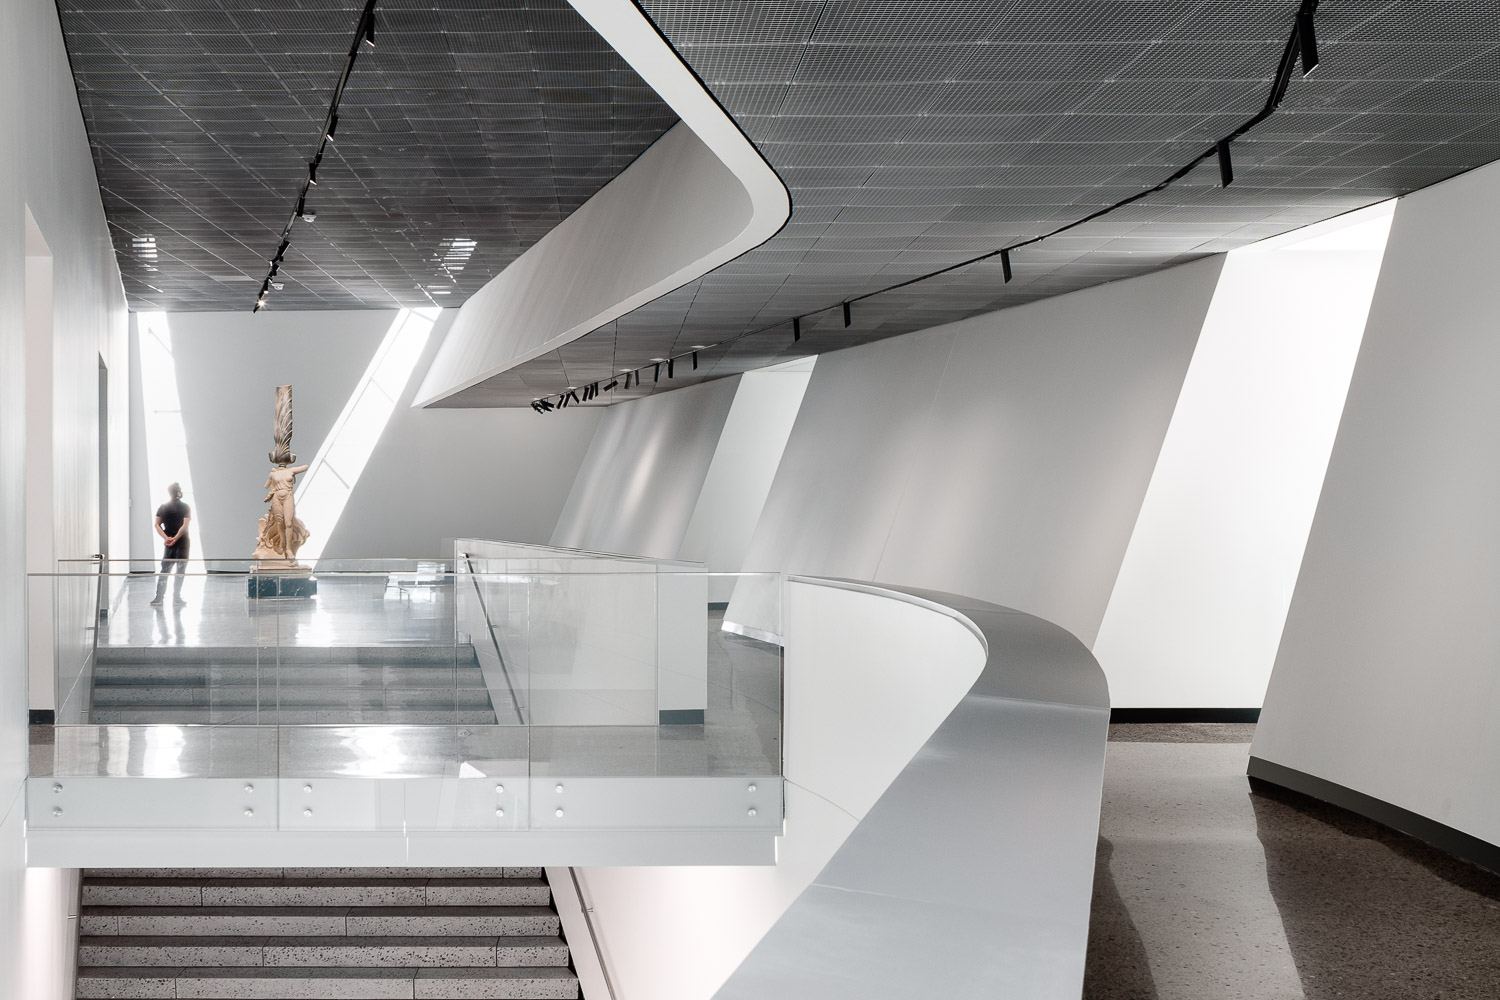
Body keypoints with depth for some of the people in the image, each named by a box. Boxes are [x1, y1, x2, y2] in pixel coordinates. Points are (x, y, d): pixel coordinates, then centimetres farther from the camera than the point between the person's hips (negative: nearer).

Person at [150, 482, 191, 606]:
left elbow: (157, 524, -2)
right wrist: (175, 538, -18)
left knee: (164, 571, 6)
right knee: (180, 572, 2)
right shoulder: (185, 507, -5)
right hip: (182, 543, -3)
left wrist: (166, 538, -10)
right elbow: (185, 525, -15)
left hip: (168, 544, 3)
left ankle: (158, 598, -2)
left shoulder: (162, 507, 6)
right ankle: (176, 599, 2)